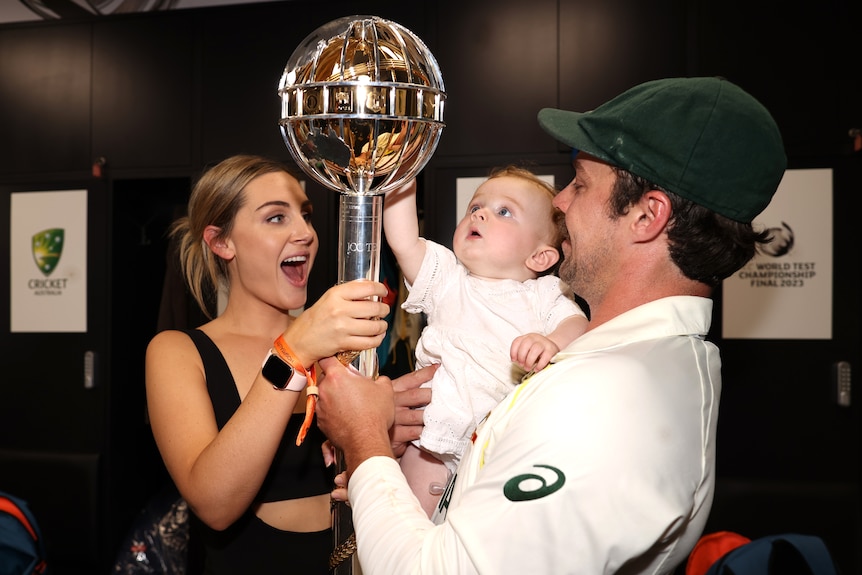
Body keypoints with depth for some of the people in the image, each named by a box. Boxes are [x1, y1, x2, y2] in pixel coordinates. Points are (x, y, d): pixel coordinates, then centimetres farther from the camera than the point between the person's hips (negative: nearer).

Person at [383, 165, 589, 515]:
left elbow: (577, 323, -11)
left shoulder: (545, 293, 5)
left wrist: (552, 343, -33)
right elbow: (403, 242, -5)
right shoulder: (447, 279, 8)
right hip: (436, 440, 1)